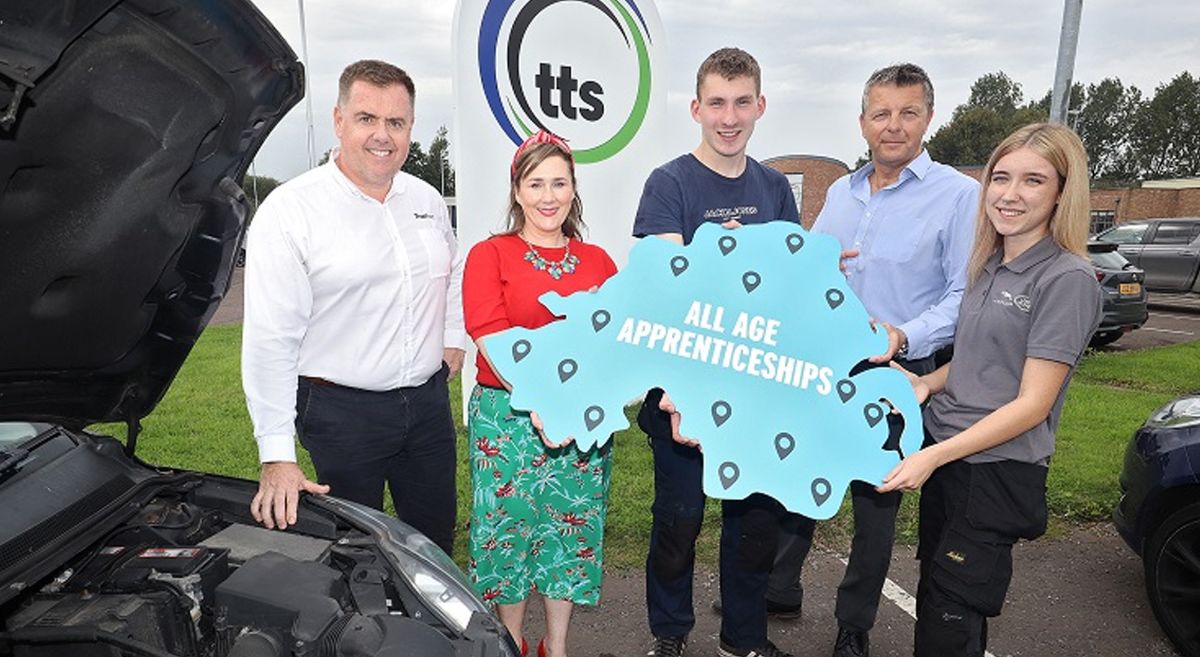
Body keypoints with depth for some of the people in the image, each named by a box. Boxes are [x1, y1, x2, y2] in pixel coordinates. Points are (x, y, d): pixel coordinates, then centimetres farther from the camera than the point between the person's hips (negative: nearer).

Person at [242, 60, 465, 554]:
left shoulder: (427, 201, 6)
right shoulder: (290, 211, -12)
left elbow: (454, 273, 25)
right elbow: (269, 341, -15)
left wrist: (454, 340, 11)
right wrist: (277, 457, -17)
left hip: (429, 402, 5)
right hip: (342, 410, -5)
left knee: (437, 543, 18)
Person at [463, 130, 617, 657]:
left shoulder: (597, 261, 10)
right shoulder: (490, 255, -1)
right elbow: (492, 339, -11)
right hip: (508, 415, -3)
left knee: (573, 526, 12)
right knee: (509, 525, 7)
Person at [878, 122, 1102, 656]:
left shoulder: (1067, 279, -15)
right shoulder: (988, 265, 8)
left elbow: (1032, 404, -18)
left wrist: (933, 456, -22)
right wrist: (927, 383, 0)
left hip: (997, 470, -7)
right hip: (943, 456, 7)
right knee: (933, 600, 19)